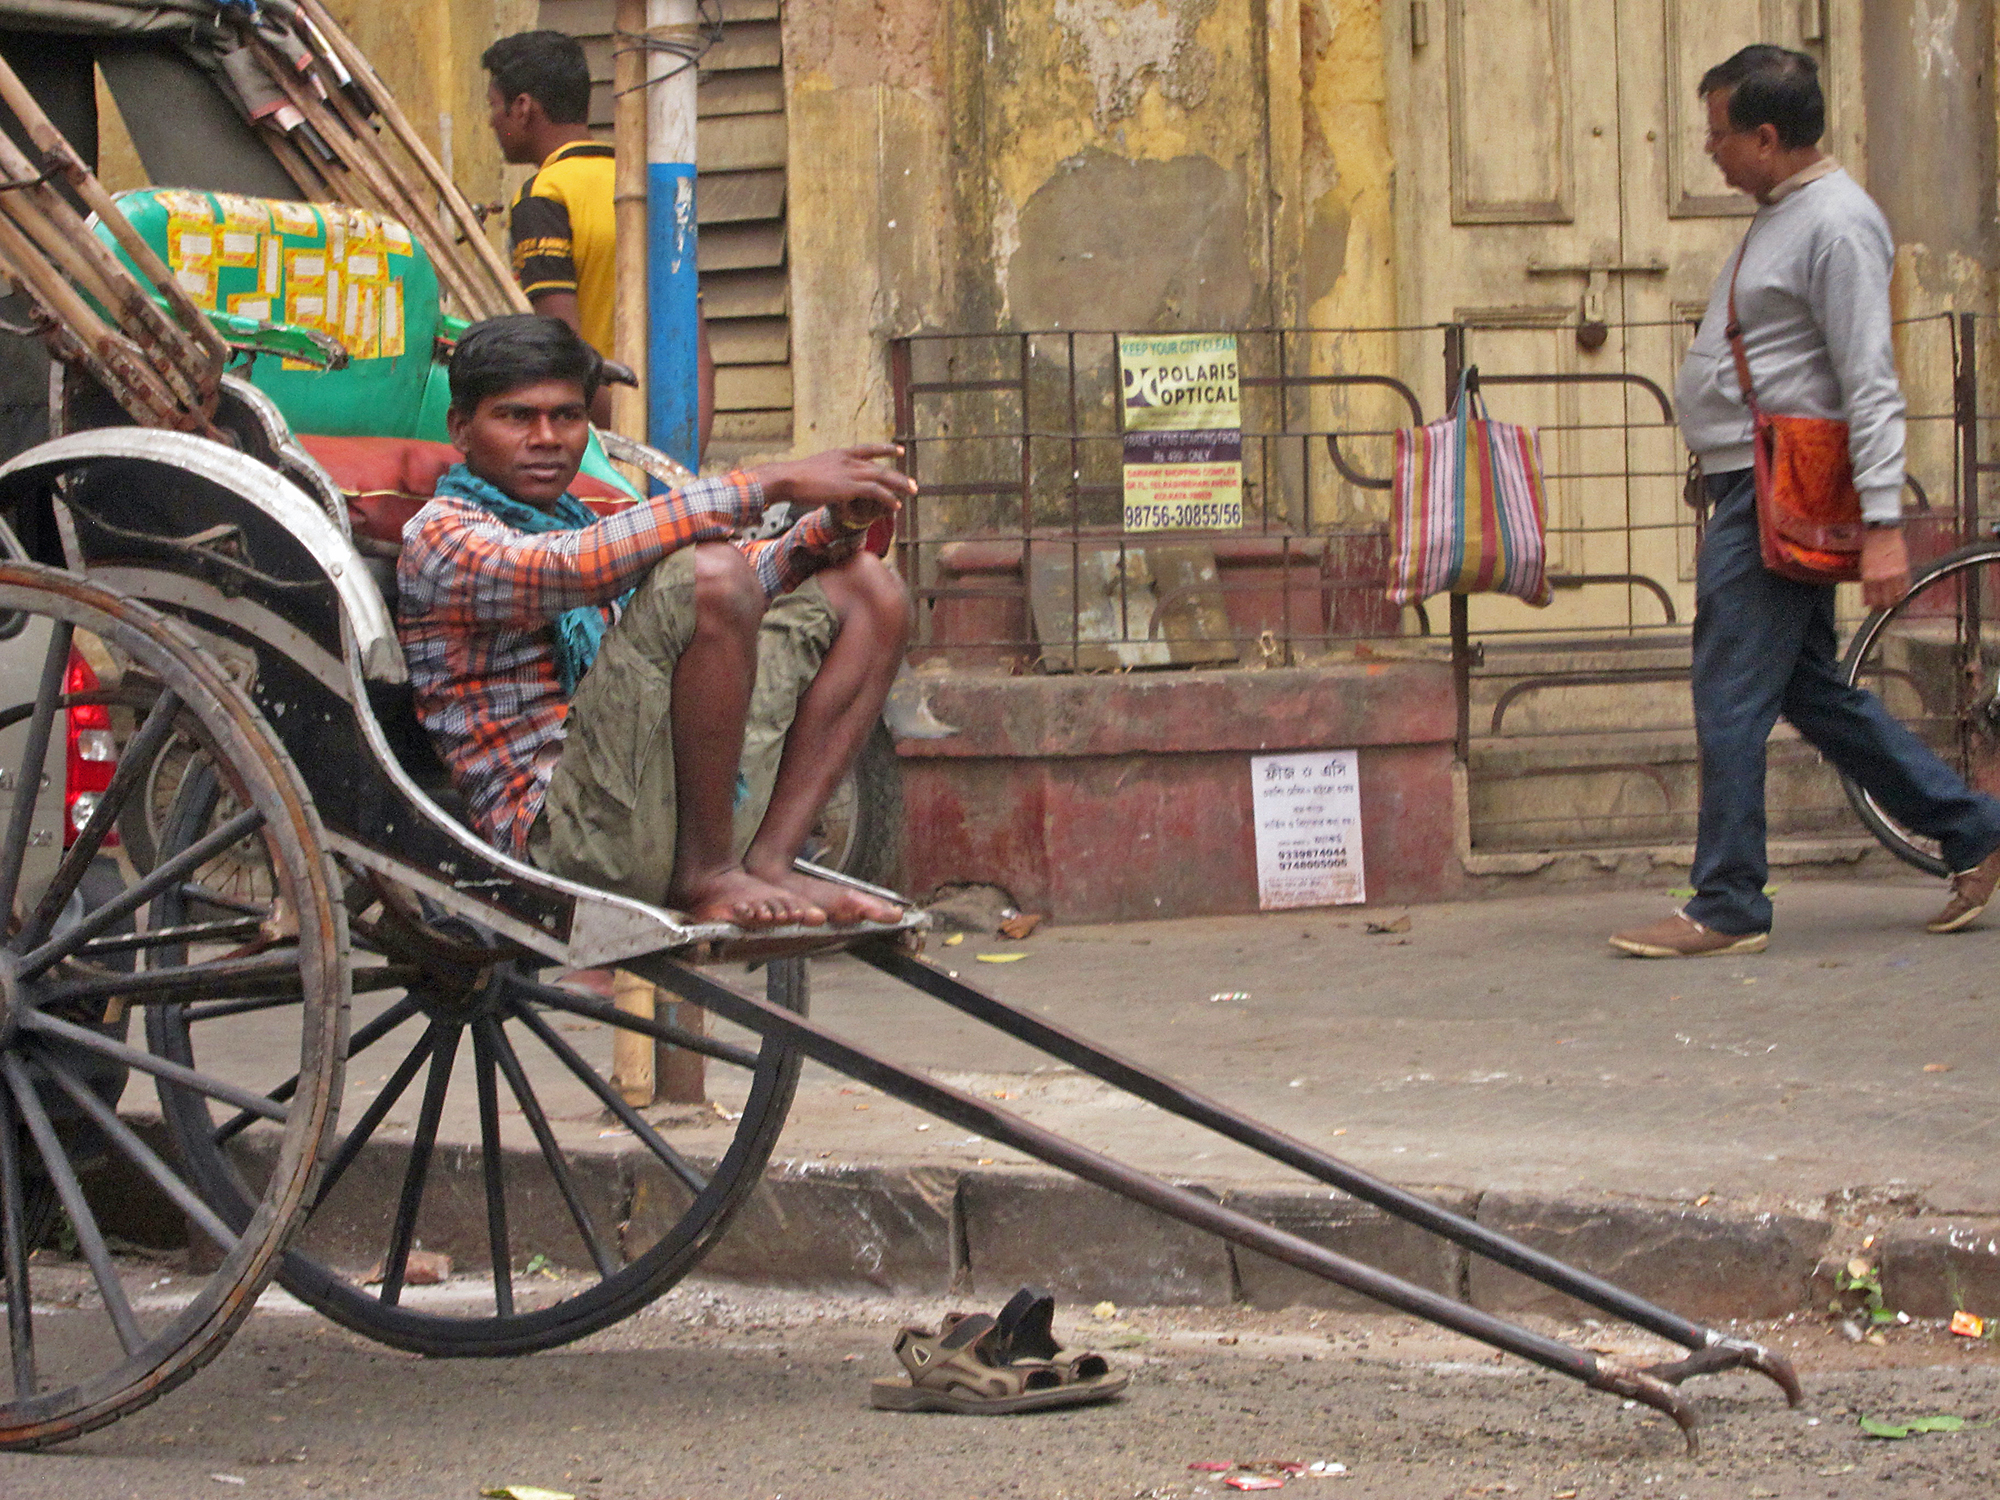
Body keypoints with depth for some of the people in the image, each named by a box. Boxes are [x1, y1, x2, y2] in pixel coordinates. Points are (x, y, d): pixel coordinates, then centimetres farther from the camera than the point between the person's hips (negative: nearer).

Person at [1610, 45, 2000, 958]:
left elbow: (1872, 386, -21)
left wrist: (1882, 523, -25)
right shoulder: (1782, 215, 16)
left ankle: (1728, 909, 0)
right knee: (1811, 693, 14)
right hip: (1751, 492, 10)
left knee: (1731, 699, -7)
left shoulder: (1837, 224, -16)